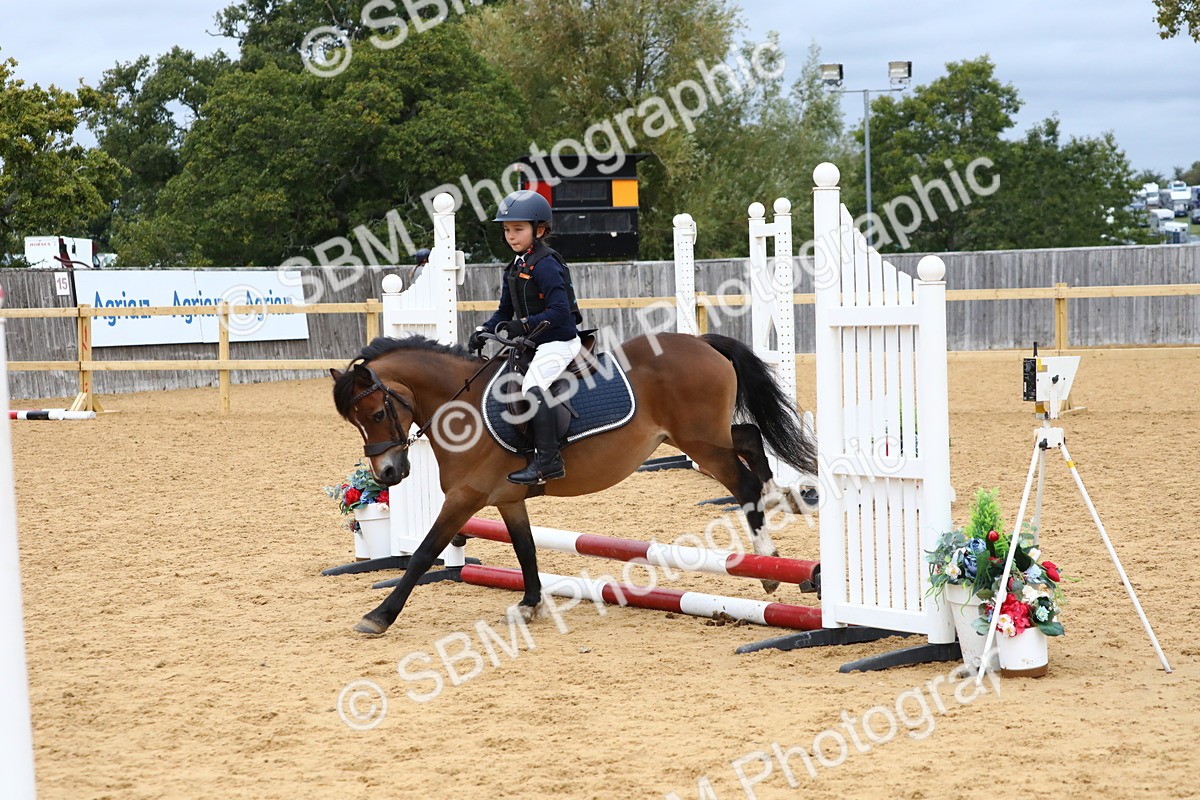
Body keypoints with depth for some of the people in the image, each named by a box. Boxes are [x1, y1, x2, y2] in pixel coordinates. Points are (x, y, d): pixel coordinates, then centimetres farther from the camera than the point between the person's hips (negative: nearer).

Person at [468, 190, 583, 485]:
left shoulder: (545, 265, -15)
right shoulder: (513, 269, 13)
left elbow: (560, 311, -23)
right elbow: (505, 313, 18)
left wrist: (524, 325, -30)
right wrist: (483, 331, 1)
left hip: (559, 342, -10)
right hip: (533, 344, 10)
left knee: (532, 386, -26)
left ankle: (547, 460, -29)